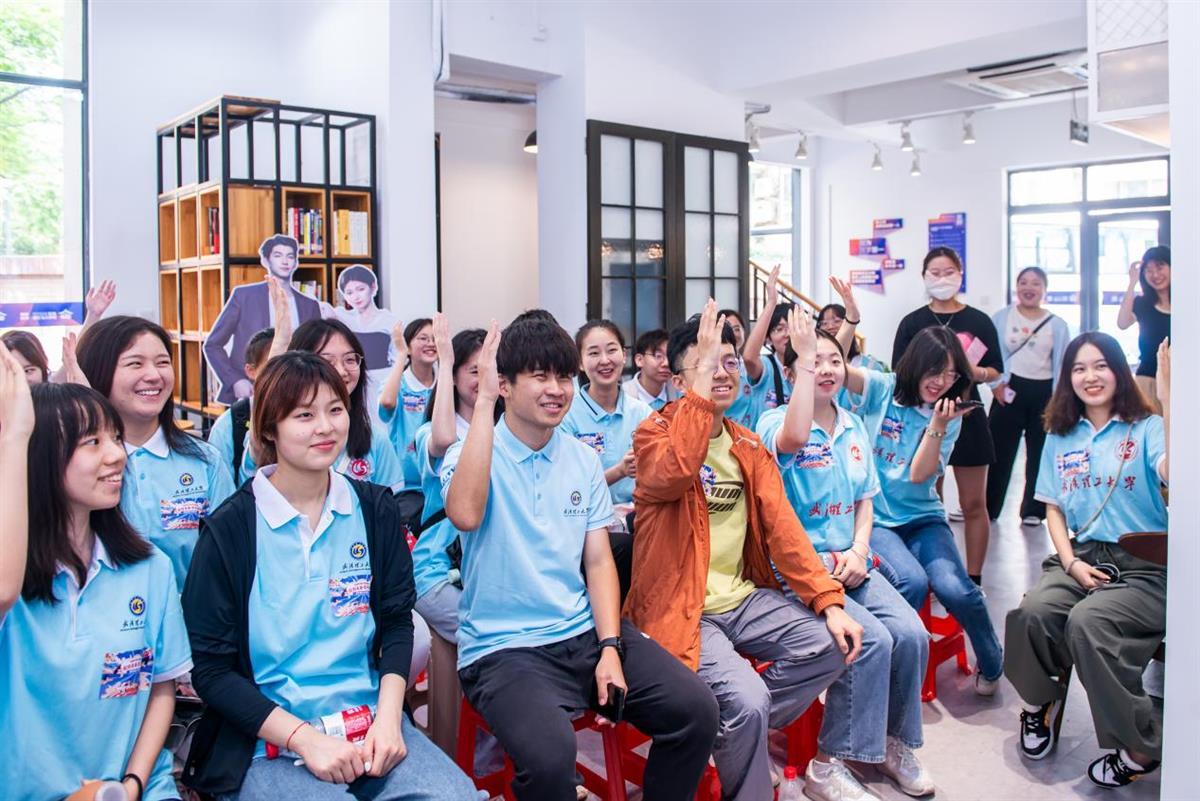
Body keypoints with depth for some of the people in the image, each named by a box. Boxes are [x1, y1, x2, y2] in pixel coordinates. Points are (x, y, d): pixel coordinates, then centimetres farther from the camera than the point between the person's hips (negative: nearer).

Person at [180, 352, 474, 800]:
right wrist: (304, 738, -15)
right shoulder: (229, 530, -5)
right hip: (268, 743, -3)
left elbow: (397, 622, 7)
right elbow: (210, 669, -5)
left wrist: (388, 718, -9)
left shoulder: (376, 509, 5)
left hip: (368, 723, 3)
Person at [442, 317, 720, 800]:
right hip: (503, 648, -4)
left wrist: (610, 647, -6)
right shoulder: (471, 454, -6)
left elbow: (598, 561, 7)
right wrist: (483, 402, -25)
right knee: (549, 752, -32)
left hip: (585, 633, 5)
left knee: (696, 709, -10)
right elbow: (465, 515, -30)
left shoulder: (583, 460, 8)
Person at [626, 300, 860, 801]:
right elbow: (671, 476, -32)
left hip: (744, 597, 7)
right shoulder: (655, 433, -7)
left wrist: (829, 601, -8)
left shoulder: (750, 448, 11)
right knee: (746, 701, -25)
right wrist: (702, 379, -31)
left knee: (835, 646, -9)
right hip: (681, 607, -6)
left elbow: (782, 527, 3)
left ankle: (741, 735, 11)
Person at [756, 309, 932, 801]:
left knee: (911, 634, -14)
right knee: (872, 640, -23)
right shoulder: (775, 421, -8)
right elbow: (795, 437, -34)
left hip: (850, 564, 6)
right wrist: (805, 360, -30)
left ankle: (895, 742, 12)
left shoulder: (854, 427, 11)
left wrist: (859, 550, -3)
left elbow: (865, 499, 15)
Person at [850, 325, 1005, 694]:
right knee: (912, 581, -31)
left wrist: (937, 425, -19)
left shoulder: (950, 416, 4)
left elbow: (919, 475, -9)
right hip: (875, 518, -2)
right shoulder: (883, 389, -1)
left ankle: (992, 665, 7)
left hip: (922, 517, 3)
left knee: (955, 588, -23)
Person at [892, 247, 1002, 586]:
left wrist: (974, 372, -15)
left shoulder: (979, 321, 3)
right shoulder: (912, 323, 3)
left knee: (973, 504, 4)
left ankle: (973, 580, 14)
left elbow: (995, 371, 5)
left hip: (967, 418, 0)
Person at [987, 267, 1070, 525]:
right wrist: (996, 384, -11)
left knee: (1041, 452, 9)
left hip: (1044, 392, 2)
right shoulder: (1001, 318, 1)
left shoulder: (1057, 324, 4)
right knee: (999, 450, 0)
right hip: (1010, 389, -2)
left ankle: (1033, 510, 20)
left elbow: (1062, 363, 3)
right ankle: (987, 507, 8)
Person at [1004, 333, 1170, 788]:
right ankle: (1040, 700, 5)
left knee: (1086, 621, -32)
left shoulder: (1146, 428, 0)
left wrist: (1167, 398, -28)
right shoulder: (1061, 437, 14)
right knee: (1033, 611, -27)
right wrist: (1071, 563, -3)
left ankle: (1140, 747, -10)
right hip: (1083, 556, 4)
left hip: (1145, 566, -4)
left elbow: (1171, 473, -23)